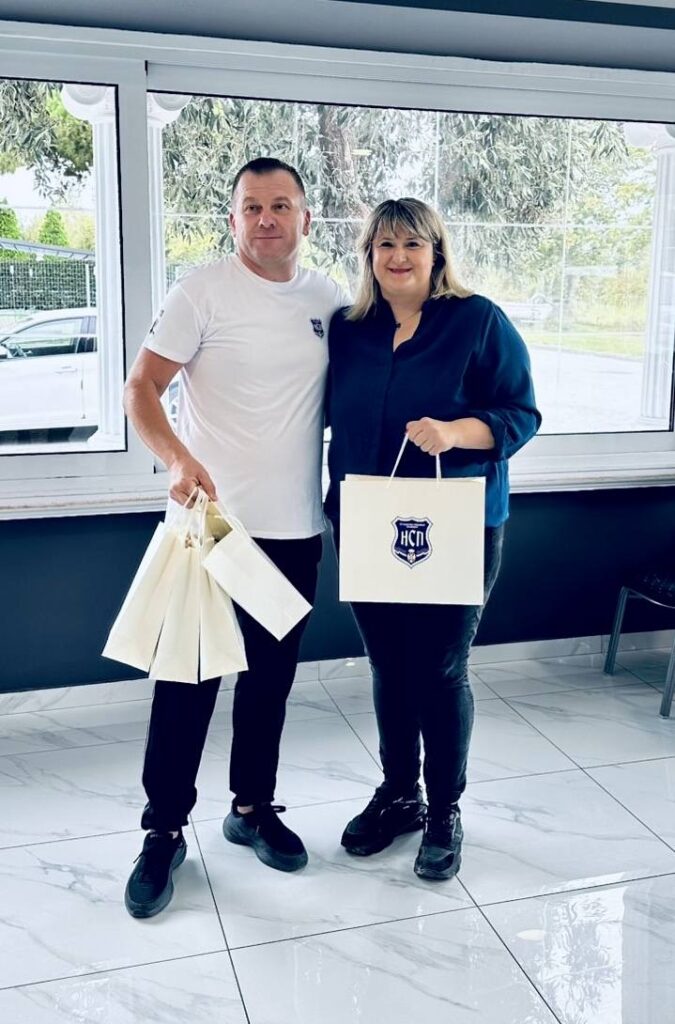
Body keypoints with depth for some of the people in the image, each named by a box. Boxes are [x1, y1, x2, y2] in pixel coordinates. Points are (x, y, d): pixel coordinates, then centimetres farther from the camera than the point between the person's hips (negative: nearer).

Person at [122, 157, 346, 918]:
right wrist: (178, 458, -29)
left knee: (270, 676, 15)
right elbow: (140, 389, -10)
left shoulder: (328, 300, 6)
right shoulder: (203, 292, -7)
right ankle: (164, 831, 19)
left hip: (296, 529, 5)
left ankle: (252, 807, 33)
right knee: (188, 679, 3)